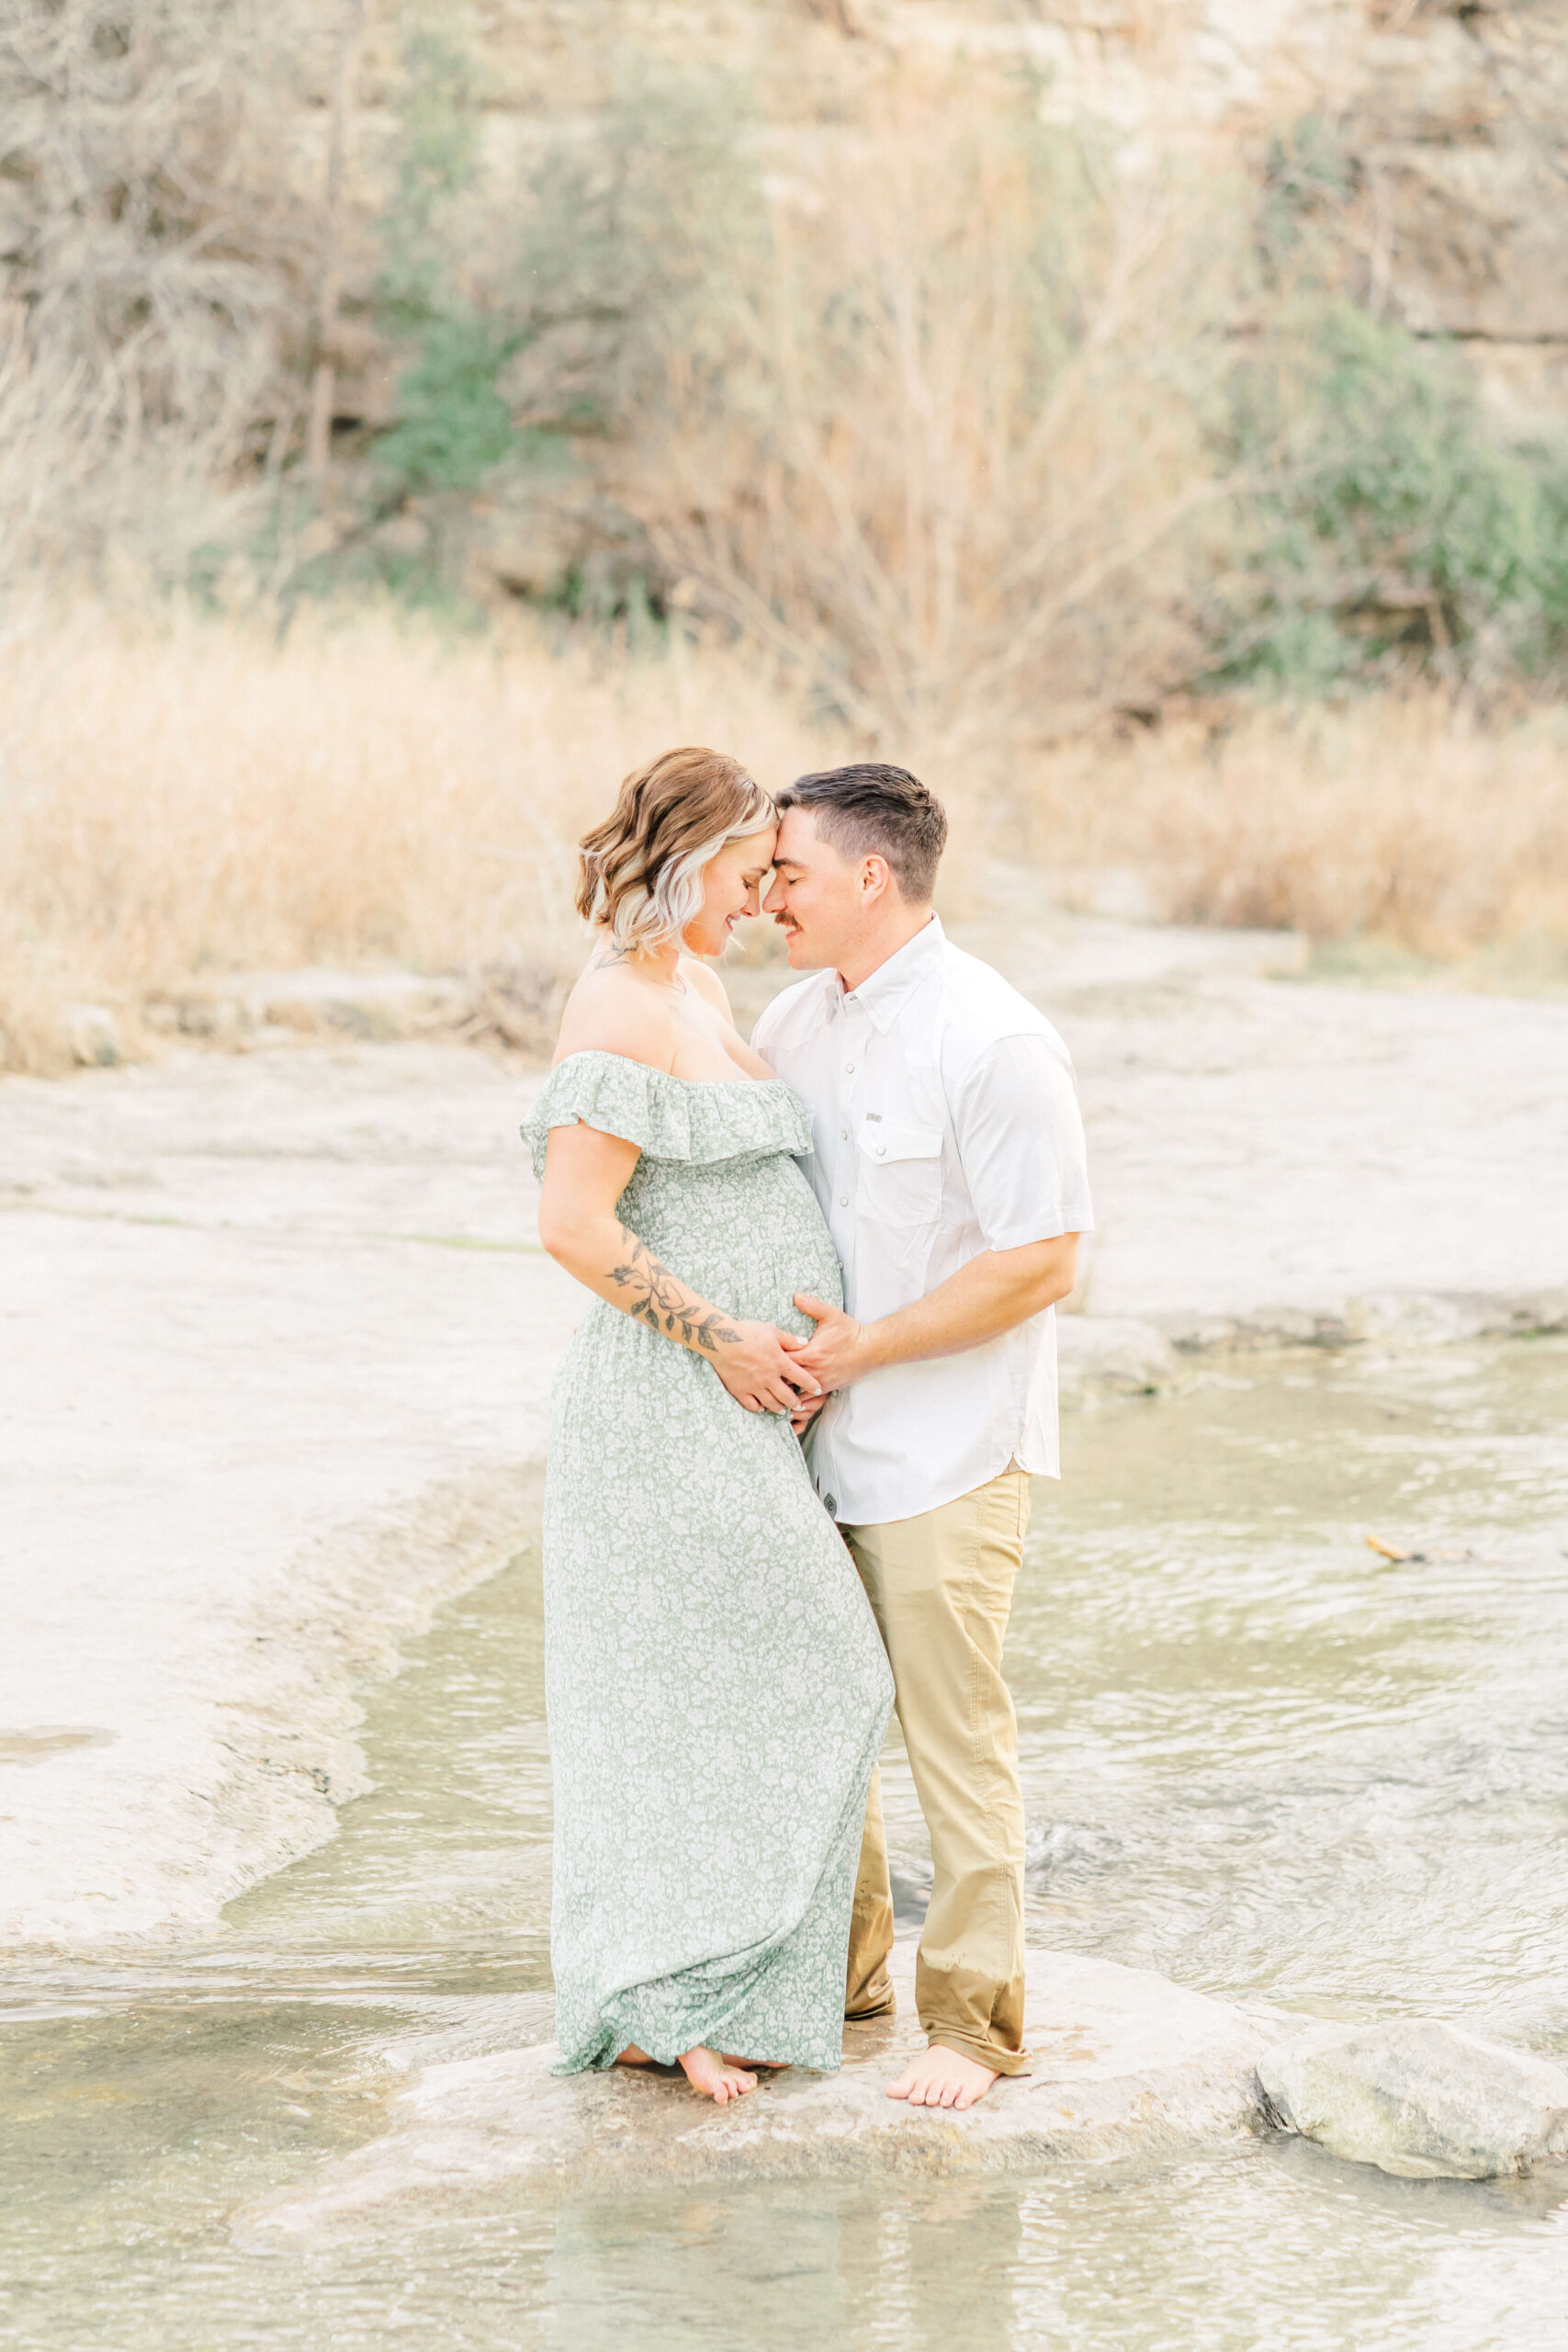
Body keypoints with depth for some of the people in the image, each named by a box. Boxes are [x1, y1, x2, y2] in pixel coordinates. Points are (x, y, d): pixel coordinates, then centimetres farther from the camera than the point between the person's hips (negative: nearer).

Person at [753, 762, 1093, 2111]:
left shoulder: (991, 1042, -16)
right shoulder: (794, 1022, 8)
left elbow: (1040, 1262, -17)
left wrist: (867, 1345, -16)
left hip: (945, 1449, -7)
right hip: (814, 1434, 7)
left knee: (954, 1732, -3)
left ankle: (974, 2016, 7)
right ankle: (844, 1965, 29)